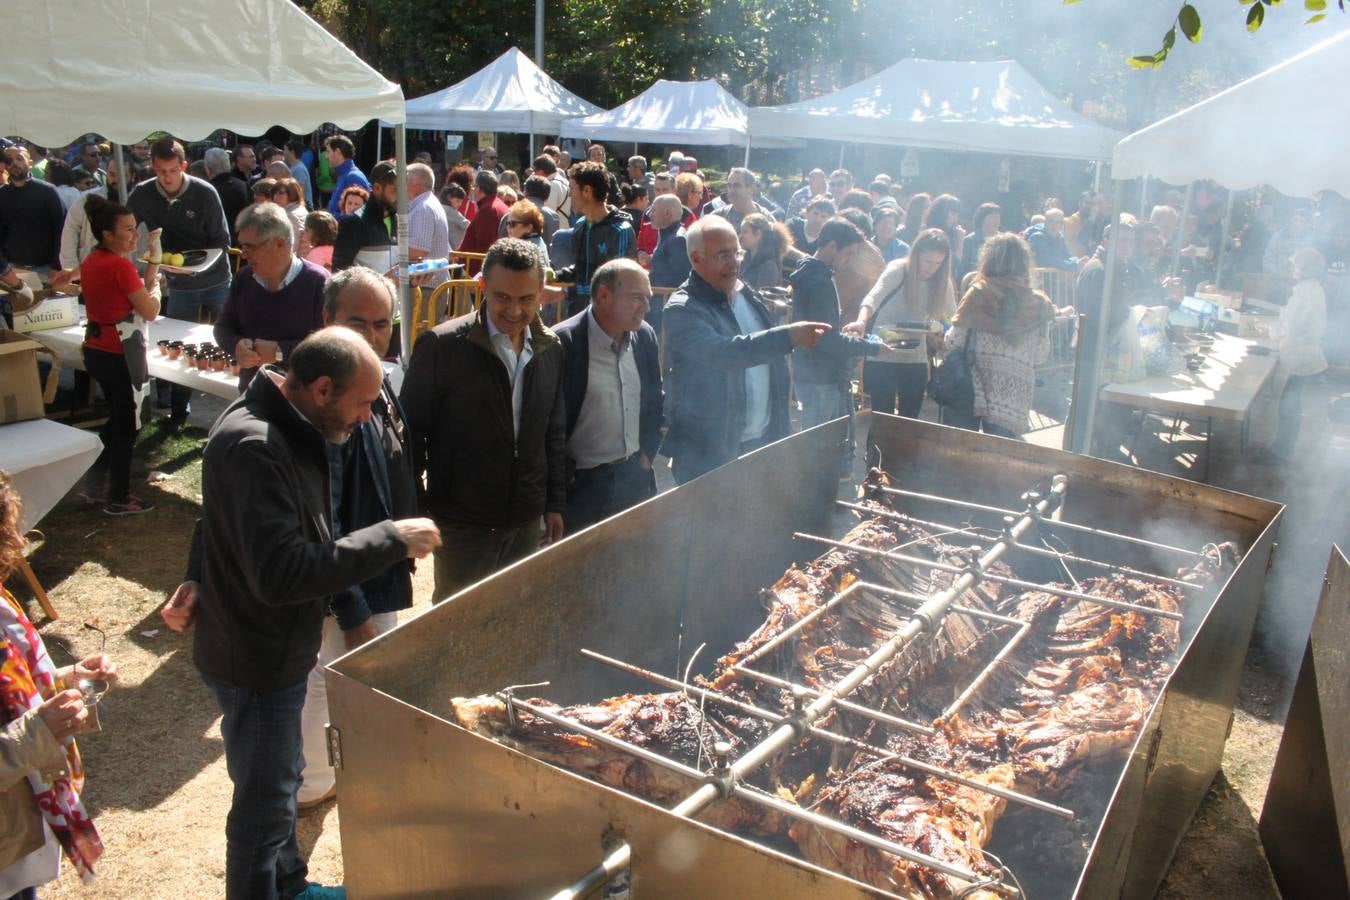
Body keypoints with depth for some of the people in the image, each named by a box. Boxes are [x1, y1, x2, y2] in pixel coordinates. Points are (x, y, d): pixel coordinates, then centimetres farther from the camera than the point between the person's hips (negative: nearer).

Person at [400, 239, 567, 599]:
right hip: (464, 525, -4)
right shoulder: (442, 345, -12)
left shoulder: (550, 348, 3)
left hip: (528, 521, 4)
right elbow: (411, 431, -7)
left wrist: (555, 504, 10)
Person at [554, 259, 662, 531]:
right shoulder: (562, 344, -17)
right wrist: (565, 476, -10)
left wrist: (647, 454, 8)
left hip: (636, 477, 6)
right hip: (581, 483, -6)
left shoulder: (646, 337, 3)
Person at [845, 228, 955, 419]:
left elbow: (952, 317, 3)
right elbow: (873, 297, -26)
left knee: (910, 420, 9)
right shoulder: (897, 270, -12)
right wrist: (861, 321, -46)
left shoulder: (942, 282, 2)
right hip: (882, 357, -4)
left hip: (916, 360, 4)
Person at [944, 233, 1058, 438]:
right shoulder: (1038, 305, 2)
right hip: (1012, 399, 2)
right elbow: (1040, 355, 6)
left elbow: (953, 342, -7)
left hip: (970, 390, -2)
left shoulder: (979, 294, -5)